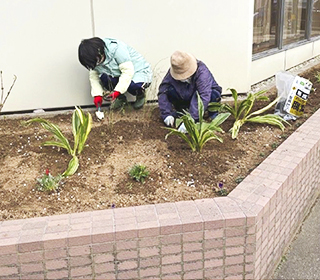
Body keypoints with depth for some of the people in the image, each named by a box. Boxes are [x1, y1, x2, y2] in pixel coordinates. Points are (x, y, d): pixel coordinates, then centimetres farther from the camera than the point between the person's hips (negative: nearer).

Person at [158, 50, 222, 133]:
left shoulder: (202, 72, -34)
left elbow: (204, 97, -44)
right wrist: (167, 114, -32)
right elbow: (162, 92, -20)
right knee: (169, 91, -25)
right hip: (186, 98, 4)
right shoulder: (171, 74, -22)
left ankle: (212, 114, -11)